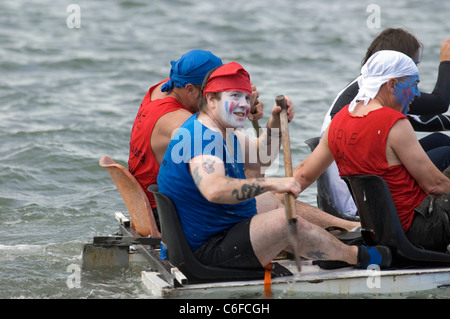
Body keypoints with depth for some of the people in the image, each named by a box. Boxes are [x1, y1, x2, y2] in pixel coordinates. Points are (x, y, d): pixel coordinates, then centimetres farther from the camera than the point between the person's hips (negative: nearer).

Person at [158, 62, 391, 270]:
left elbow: (260, 157, 23)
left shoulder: (221, 132, 10)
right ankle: (355, 256, 1)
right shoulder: (202, 137, -25)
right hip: (209, 250, -12)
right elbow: (214, 190, -43)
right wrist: (272, 184, -42)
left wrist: (275, 122, 4)